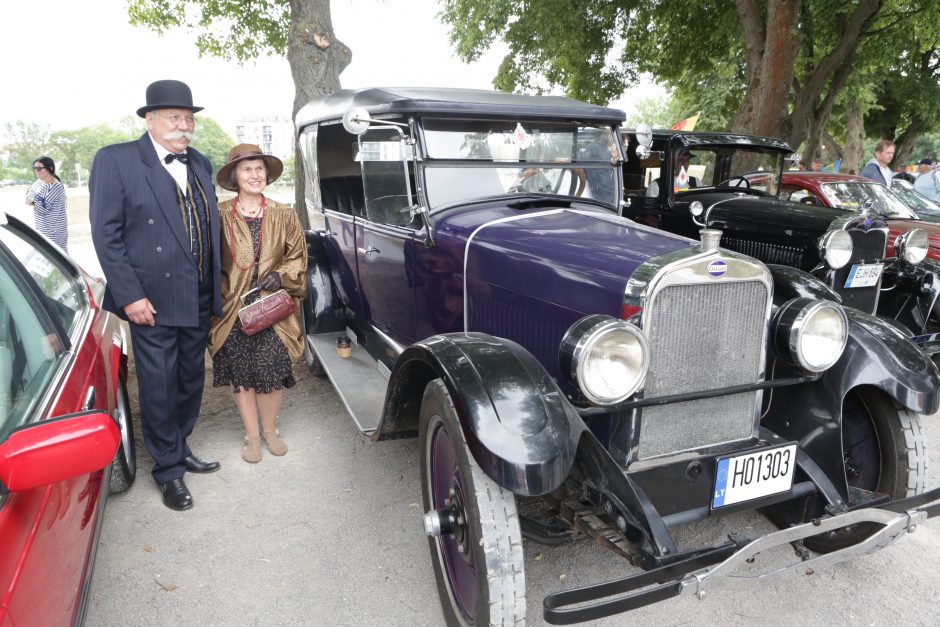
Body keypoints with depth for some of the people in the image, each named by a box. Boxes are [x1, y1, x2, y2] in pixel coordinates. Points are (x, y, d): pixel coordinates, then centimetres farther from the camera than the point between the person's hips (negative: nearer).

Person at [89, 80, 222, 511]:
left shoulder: (201, 164, 11)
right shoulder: (116, 160, -6)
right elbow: (105, 233, -9)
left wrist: (214, 289, 9)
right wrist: (129, 296, -15)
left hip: (198, 300, 6)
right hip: (152, 301, -5)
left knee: (190, 382, 17)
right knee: (159, 389, 5)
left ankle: (181, 448, 37)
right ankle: (168, 470, 21)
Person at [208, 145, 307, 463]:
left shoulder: (283, 215, 4)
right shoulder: (220, 215, -2)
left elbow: (298, 256, 8)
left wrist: (280, 276, -8)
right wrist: (222, 296, -6)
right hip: (233, 310, -1)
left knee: (272, 371, 1)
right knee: (240, 373, 6)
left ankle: (270, 430, 24)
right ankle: (252, 435, 22)